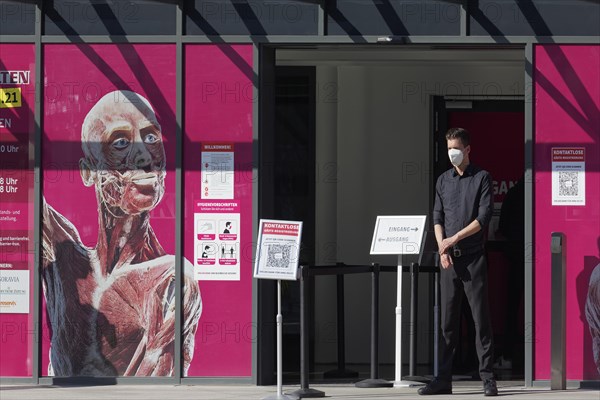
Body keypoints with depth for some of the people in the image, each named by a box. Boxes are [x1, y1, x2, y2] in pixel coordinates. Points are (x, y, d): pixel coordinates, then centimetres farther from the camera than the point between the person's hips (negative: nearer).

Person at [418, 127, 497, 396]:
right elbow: (437, 218, 10)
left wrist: (454, 239, -12)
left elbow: (484, 217, -8)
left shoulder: (481, 178, 0)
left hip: (473, 257, -4)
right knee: (447, 320, 4)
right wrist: (442, 249, -5)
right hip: (449, 259, 4)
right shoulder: (443, 180, 14)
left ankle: (487, 378, -2)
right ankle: (443, 379, 5)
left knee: (481, 318, -4)